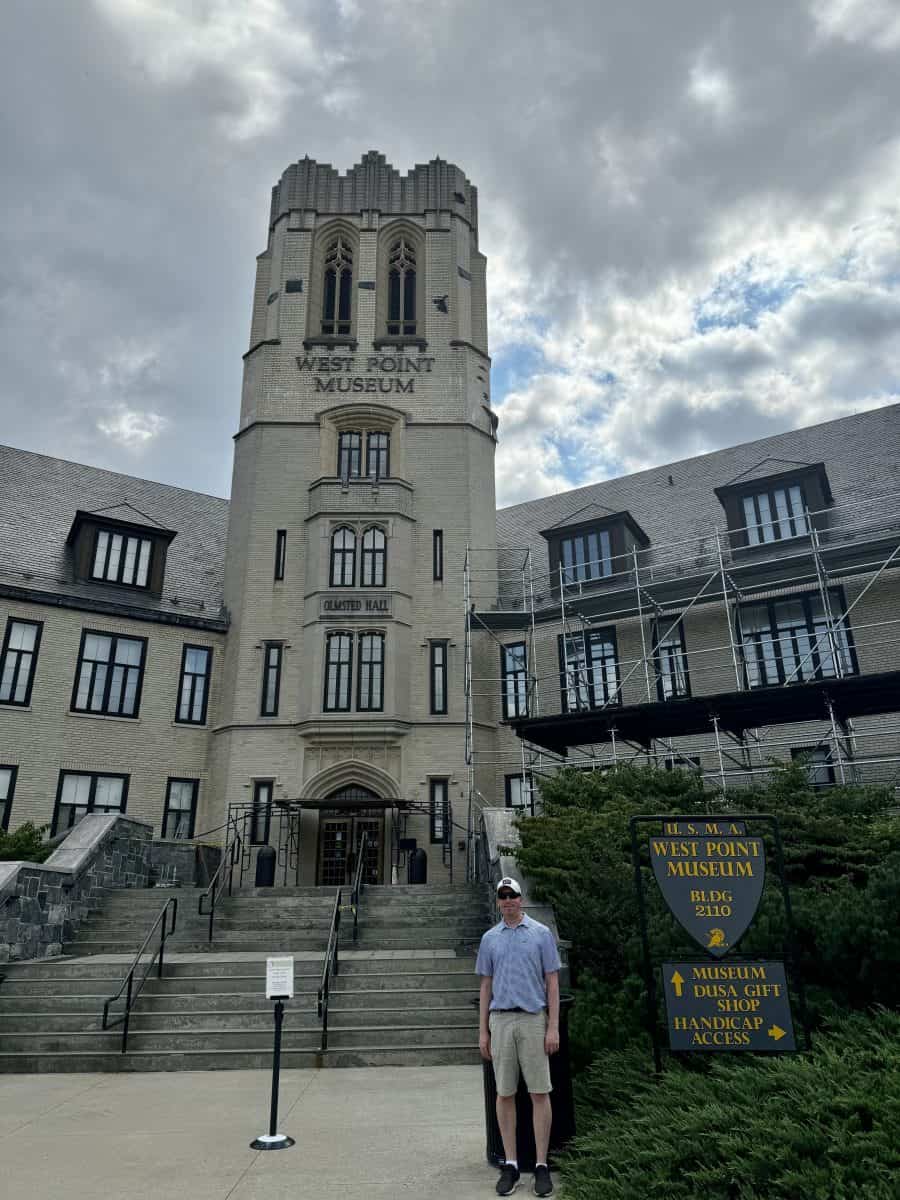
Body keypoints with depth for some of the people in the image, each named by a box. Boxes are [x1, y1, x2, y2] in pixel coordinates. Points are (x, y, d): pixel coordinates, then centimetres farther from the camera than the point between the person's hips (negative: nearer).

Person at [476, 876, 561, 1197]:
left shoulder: (541, 933, 1)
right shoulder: (490, 938, 9)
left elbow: (552, 982, 0)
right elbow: (486, 986, 12)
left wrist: (554, 1027, -7)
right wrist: (483, 1031, 7)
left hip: (533, 1019, -2)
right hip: (500, 1020, 2)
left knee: (539, 1093, 0)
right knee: (504, 1094, 6)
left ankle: (541, 1165, 10)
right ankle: (510, 1165, 17)